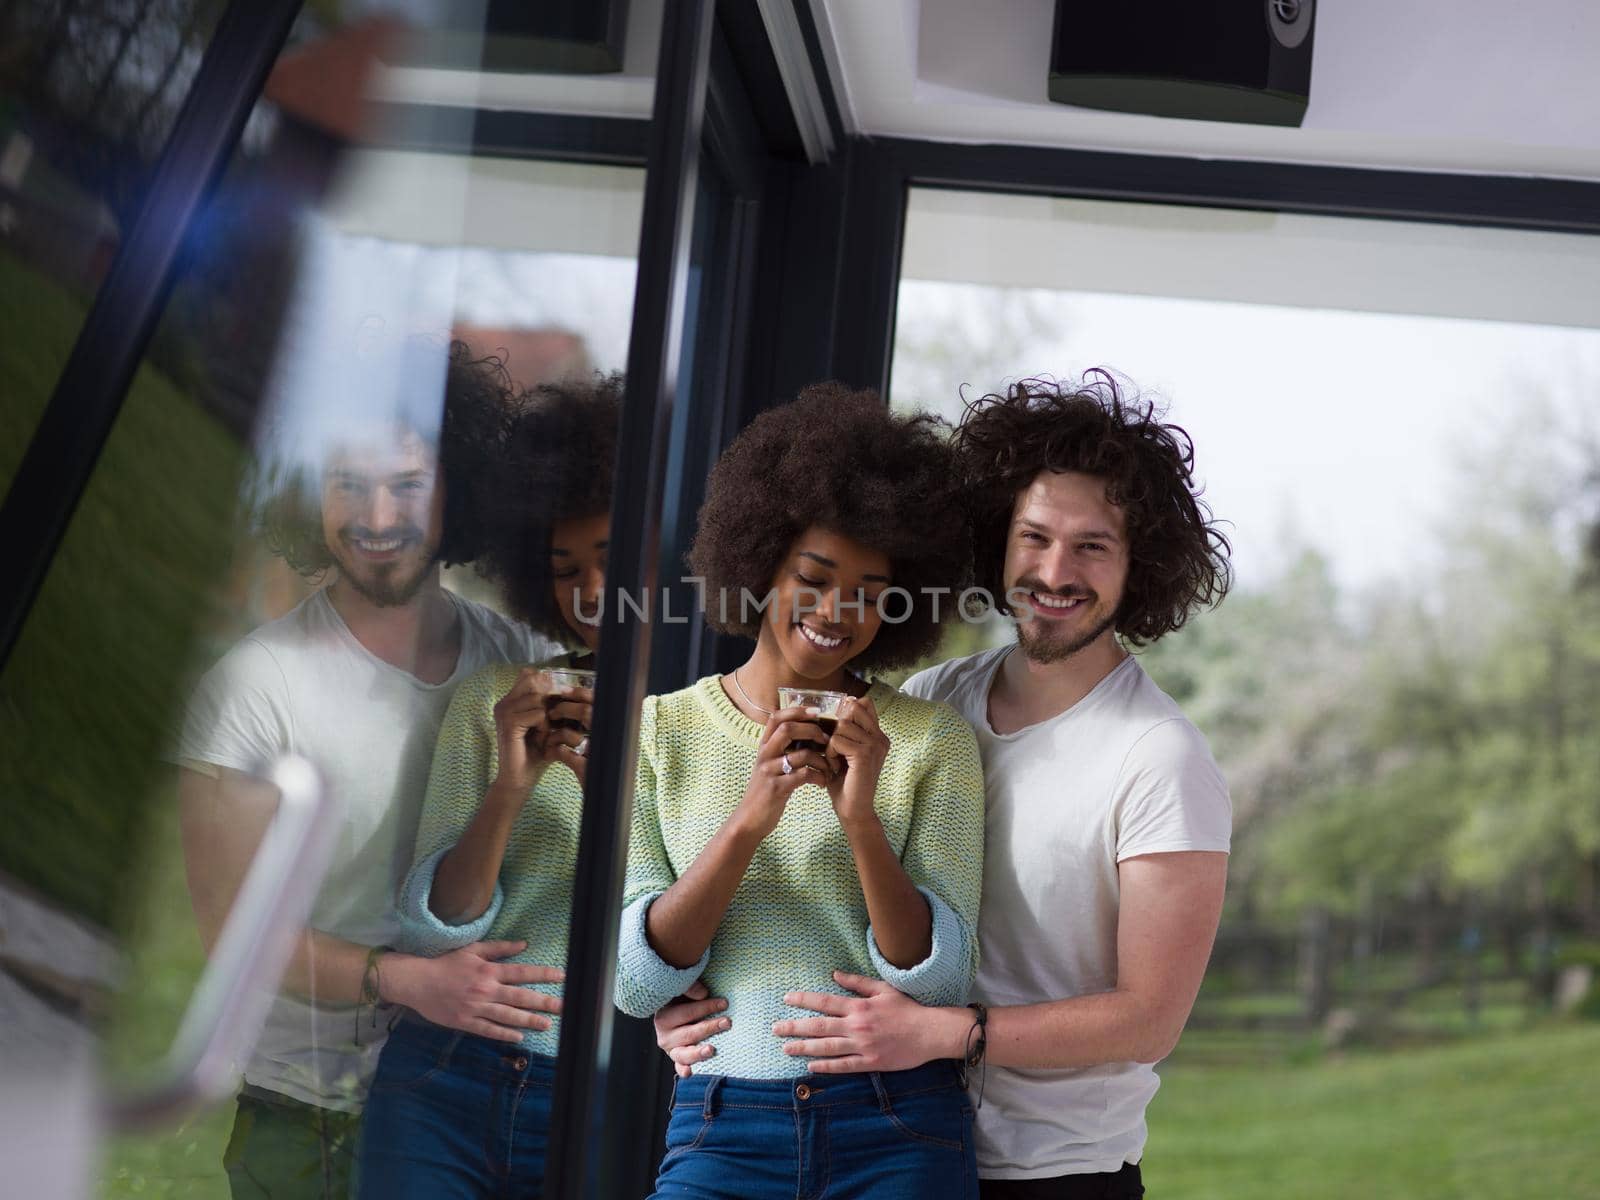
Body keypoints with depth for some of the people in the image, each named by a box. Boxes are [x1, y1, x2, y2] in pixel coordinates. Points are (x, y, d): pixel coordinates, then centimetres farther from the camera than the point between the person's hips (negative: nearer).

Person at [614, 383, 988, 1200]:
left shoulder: (933, 739, 1)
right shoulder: (661, 731, 3)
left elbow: (941, 983, -4)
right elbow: (633, 981, -3)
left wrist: (862, 820, -17)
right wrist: (749, 822, -15)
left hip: (899, 1132, 0)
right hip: (721, 1130, 0)